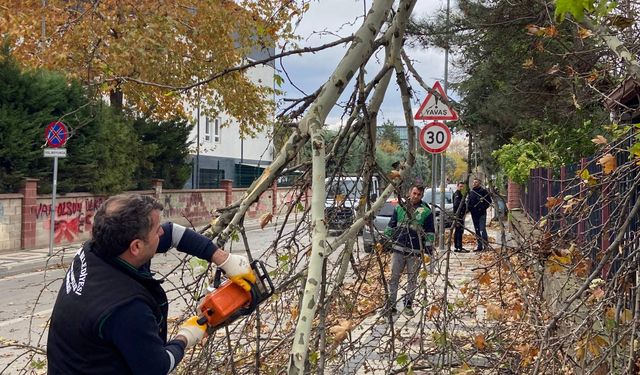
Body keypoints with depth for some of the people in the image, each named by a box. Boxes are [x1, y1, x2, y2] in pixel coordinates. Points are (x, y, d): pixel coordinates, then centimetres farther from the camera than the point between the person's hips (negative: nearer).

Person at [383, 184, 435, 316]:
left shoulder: (426, 211, 1)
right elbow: (391, 226, 13)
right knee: (393, 277, 3)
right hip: (398, 249, 2)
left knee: (412, 279, 5)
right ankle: (390, 304, 9)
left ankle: (408, 304, 15)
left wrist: (428, 246, -4)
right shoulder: (399, 208, 7)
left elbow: (430, 231, 3)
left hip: (416, 251, -2)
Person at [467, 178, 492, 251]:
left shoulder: (483, 191, -4)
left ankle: (485, 242, -4)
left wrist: (483, 208, -11)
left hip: (482, 213, -6)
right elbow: (469, 201, 21)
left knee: (482, 229, -14)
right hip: (474, 214, 6)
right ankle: (479, 245, 14)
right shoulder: (471, 192, 12)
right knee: (477, 230, 9)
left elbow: (489, 201, -2)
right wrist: (469, 207, 3)